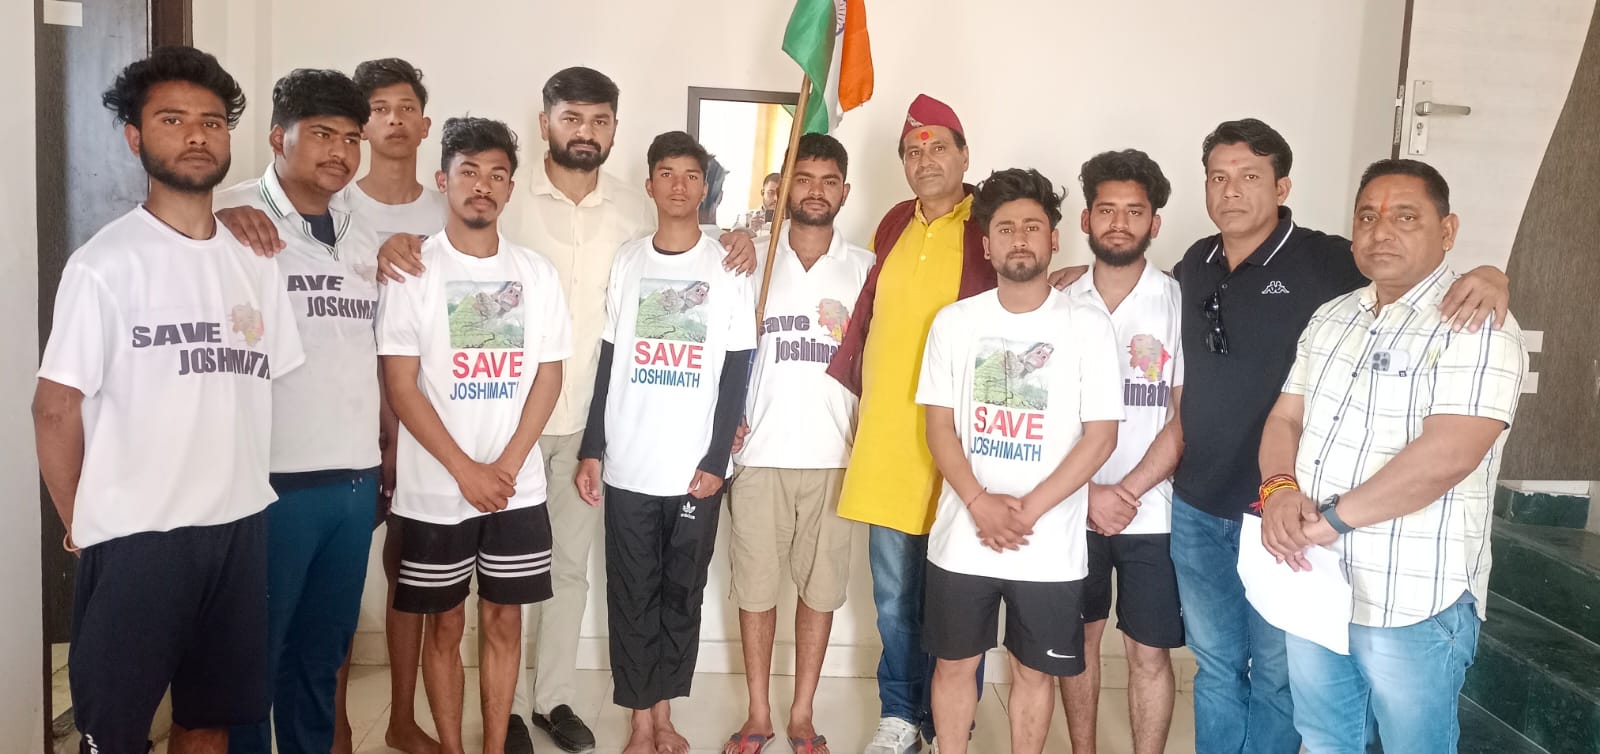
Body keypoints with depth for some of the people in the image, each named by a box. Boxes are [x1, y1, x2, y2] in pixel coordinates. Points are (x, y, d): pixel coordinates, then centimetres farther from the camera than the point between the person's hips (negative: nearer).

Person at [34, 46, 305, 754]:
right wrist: (82, 528, -2)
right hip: (135, 536, -5)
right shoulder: (104, 263, -8)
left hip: (240, 527, 5)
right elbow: (56, 408, -6)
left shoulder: (254, 263, 8)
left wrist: (244, 487, 5)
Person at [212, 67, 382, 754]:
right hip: (270, 479, -5)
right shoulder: (231, 220, -6)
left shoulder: (361, 236, 13)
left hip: (356, 480, 5)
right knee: (252, 655, 7)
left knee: (323, 652, 16)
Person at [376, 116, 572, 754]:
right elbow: (400, 386, -7)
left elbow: (548, 377, 3)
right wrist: (466, 471, -12)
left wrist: (505, 468, -8)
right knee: (445, 624, 8)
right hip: (435, 489, -2)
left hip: (518, 486, 2)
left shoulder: (537, 273, 4)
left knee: (503, 621, 10)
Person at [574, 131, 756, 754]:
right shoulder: (627, 262, 6)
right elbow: (609, 363, 8)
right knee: (632, 597, 4)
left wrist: (717, 461, -8)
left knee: (682, 595, 8)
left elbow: (735, 374, -1)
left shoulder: (729, 270, 1)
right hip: (628, 466, 1)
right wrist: (592, 450, 3)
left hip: (695, 468, -1)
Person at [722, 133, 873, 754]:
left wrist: (867, 444, -1)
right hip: (760, 452, 0)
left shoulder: (864, 267, 3)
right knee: (755, 585, 6)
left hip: (833, 454, 0)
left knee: (820, 588, 7)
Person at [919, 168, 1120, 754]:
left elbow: (1100, 436, -7)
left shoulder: (1089, 327, -4)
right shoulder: (955, 322, 2)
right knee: (955, 662, 13)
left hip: (1050, 546, -1)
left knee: (1034, 670, 12)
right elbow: (939, 425, 1)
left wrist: (1027, 510, -14)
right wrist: (980, 503, -14)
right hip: (962, 538, 2)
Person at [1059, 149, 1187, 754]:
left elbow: (1185, 417, -6)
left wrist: (1127, 492, -12)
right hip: (1072, 506, 2)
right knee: (1080, 637, 14)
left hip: (1152, 511, -2)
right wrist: (1090, 492, -10)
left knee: (1148, 653, 5)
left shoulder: (1179, 304, -5)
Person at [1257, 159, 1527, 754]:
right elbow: (1285, 418, 9)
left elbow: (1446, 454, -25)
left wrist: (1331, 518, -21)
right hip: (1312, 584, 6)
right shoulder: (1331, 317, 10)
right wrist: (1280, 491, -12)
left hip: (1413, 603, -6)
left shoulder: (1476, 326, -14)